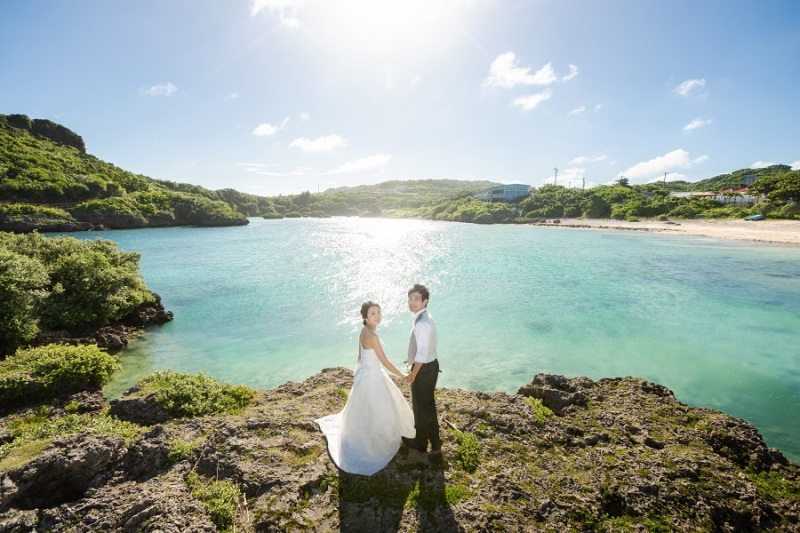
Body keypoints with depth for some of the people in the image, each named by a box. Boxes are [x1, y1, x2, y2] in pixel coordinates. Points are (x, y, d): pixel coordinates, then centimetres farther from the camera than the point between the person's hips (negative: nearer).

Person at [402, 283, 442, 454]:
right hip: (431, 365, 9)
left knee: (420, 406, 12)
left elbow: (422, 353, -26)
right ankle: (434, 441, 40)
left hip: (424, 369, -9)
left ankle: (420, 442, 33)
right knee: (428, 405, 23)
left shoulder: (422, 323, -28)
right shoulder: (424, 318, 3)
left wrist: (413, 374, -16)